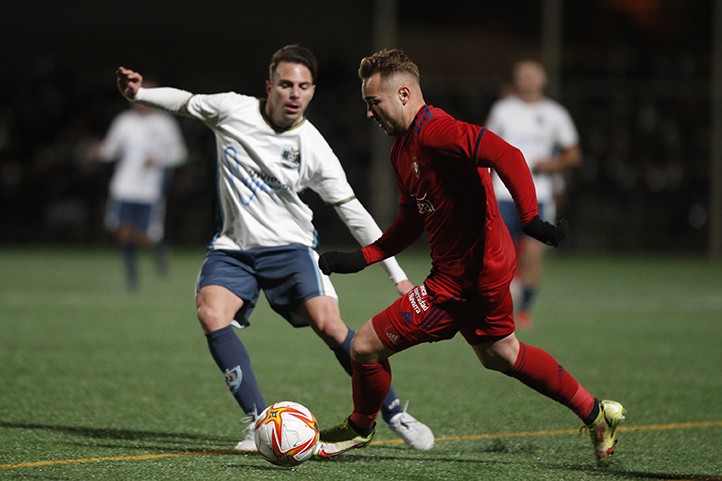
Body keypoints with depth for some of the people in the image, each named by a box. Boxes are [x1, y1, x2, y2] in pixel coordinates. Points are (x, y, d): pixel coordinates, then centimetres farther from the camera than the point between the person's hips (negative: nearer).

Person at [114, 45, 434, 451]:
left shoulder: (314, 150, -12)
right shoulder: (232, 109, -8)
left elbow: (354, 213, -7)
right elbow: (184, 101, 12)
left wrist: (398, 276, -9)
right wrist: (138, 93, -6)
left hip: (288, 246, -2)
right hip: (233, 247, 2)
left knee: (329, 325, -20)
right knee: (211, 313, -25)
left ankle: (395, 414, -2)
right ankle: (261, 422, -20)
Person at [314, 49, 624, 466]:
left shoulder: (437, 131, -21)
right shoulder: (402, 148, 10)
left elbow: (507, 156, -33)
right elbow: (412, 222, 18)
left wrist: (531, 217, -42)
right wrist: (362, 257, 9)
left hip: (462, 282, -11)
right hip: (483, 271, 11)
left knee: (366, 346, -5)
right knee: (500, 353, 29)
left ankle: (360, 428, 22)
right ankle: (596, 413, 39)